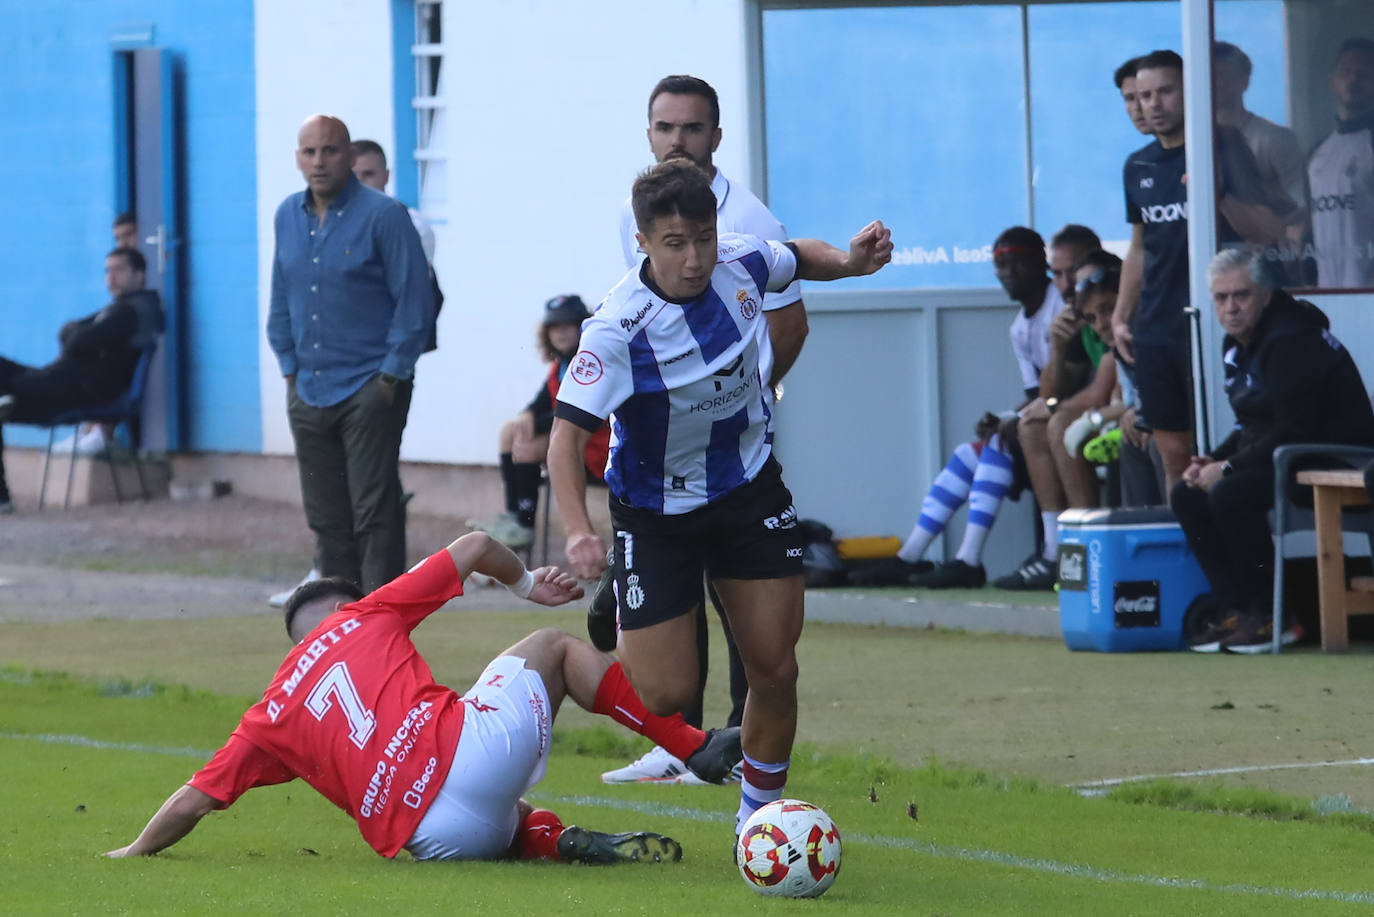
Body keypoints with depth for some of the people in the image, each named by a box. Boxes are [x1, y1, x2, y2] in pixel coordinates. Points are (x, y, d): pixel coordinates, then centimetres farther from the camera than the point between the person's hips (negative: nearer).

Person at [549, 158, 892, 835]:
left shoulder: (741, 264, -14)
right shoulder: (618, 328, -29)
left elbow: (799, 258, 11)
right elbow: (568, 433, -30)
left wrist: (849, 261, -10)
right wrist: (578, 532, -45)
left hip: (749, 489, 4)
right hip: (655, 512, -4)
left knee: (774, 670, -2)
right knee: (668, 693, -7)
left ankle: (759, 814, 20)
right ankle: (619, 632, 29)